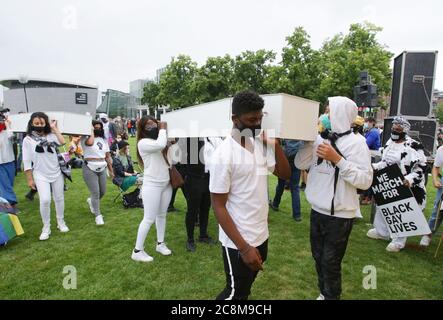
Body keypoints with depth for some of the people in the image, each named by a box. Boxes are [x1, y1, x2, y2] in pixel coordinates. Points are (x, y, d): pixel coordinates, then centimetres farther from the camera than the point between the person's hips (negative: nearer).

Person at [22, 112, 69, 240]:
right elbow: (26, 161, -4)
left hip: (56, 173, 2)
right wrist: (29, 179, -5)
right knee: (45, 200, -14)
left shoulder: (51, 135, -2)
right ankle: (46, 228, 4)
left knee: (59, 199, 11)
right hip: (41, 175, -2)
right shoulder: (28, 139, -5)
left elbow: (62, 142, -23)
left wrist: (55, 128, -14)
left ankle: (61, 222, 30)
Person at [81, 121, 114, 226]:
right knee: (95, 193, -7)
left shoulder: (103, 140, 13)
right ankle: (98, 215, 5)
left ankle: (91, 201, 43)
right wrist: (91, 131, -14)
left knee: (102, 192, 12)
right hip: (90, 169, -6)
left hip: (102, 169, 6)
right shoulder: (86, 138, -5)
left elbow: (107, 156, 15)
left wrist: (111, 170, 15)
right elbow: (90, 142, -32)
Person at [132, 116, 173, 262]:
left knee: (162, 215, 17)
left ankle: (160, 244, 32)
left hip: (166, 184, 7)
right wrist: (163, 129, -16)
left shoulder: (159, 140, 10)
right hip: (152, 185, -7)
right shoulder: (143, 143, -13)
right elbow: (160, 144, -31)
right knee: (149, 218, -2)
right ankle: (137, 251, 11)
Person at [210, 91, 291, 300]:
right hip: (238, 243, -7)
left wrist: (275, 144, -8)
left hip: (261, 236, 7)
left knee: (245, 289, 26)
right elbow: (218, 206, -20)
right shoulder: (224, 155, -21)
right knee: (235, 293, 12)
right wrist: (243, 247, -22)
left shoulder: (260, 144, 1)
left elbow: (285, 174, 7)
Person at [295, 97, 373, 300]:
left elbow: (365, 180, -19)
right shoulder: (320, 139, 3)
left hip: (340, 215, -6)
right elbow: (300, 164, 1)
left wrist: (337, 159, -25)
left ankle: (332, 296, 32)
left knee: (330, 262, 8)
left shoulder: (355, 142, -14)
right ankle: (324, 293, 43)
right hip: (317, 210, 6)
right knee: (318, 257, 21)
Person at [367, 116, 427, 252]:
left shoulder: (413, 146, -17)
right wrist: (375, 166, 3)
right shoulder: (389, 143, 7)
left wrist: (409, 179, -31)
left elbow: (421, 168, -17)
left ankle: (399, 241, 20)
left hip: (404, 186, -8)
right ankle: (381, 231, 39)